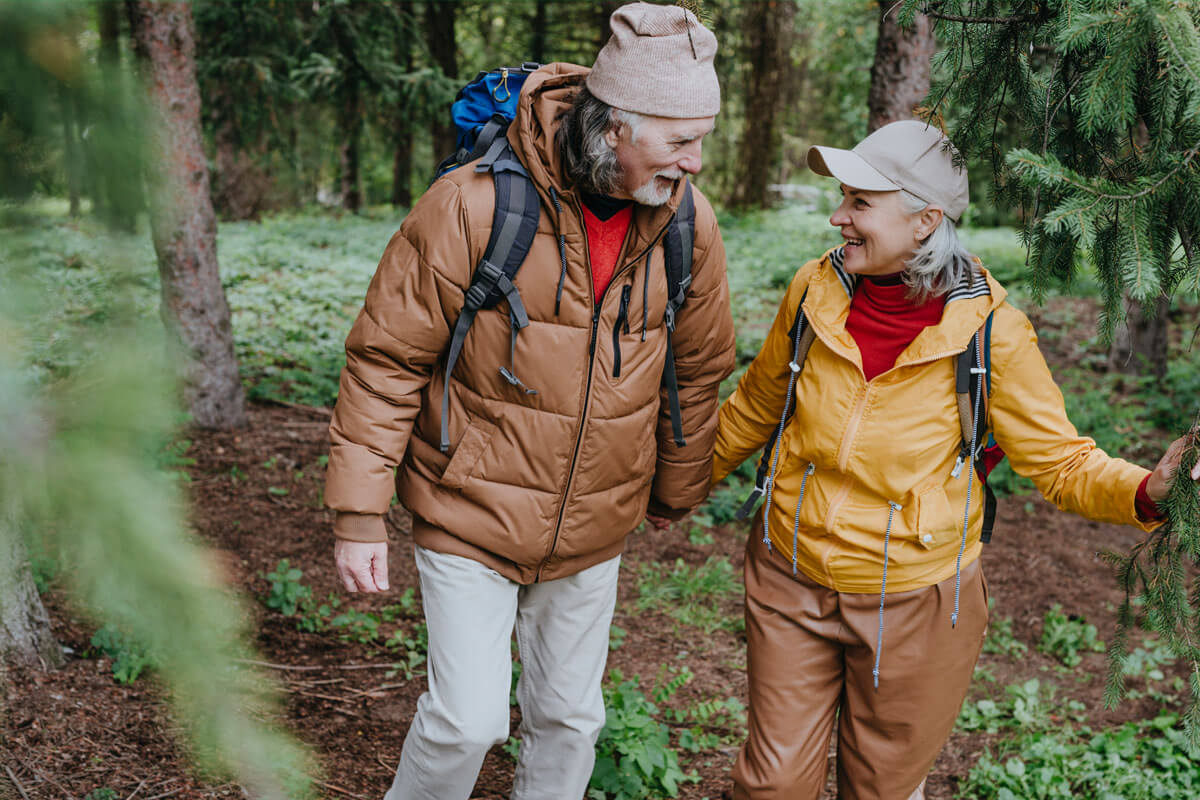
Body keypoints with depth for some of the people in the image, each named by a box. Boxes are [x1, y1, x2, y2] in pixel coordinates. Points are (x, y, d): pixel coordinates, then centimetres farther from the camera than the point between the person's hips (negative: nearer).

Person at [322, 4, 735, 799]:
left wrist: (676, 493, 17)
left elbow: (698, 370, 8)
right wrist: (360, 514, -13)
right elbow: (386, 360, -14)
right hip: (470, 519, -4)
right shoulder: (473, 204, -21)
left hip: (593, 533, 4)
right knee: (469, 717, -4)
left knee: (570, 717, 15)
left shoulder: (688, 223, -7)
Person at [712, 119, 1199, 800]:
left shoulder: (989, 331, -17)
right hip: (790, 587, 2)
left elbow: (1061, 460, -11)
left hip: (915, 606, -2)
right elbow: (757, 407, 9)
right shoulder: (817, 290, -8)